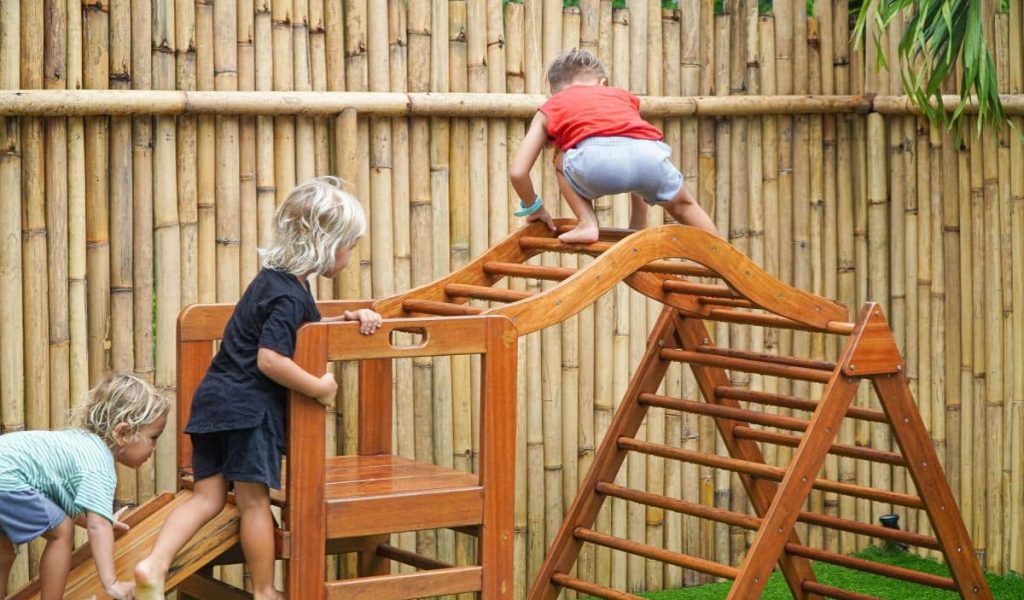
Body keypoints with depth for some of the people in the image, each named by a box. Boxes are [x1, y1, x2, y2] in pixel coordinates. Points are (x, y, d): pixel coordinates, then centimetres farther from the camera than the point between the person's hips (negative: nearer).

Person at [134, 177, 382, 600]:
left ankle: (154, 564, -8)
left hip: (216, 402, 9)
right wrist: (320, 388, -18)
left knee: (207, 496, 7)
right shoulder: (288, 296, -17)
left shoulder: (279, 280, 13)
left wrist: (347, 320, 12)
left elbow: (307, 330, 26)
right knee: (255, 501, 3)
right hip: (248, 409, -9)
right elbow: (269, 359, -26)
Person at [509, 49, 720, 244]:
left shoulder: (549, 110, 31)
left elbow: (517, 172, 23)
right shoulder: (621, 95, 39)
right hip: (650, 153, 3)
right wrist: (638, 228, 51)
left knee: (562, 163, 32)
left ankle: (587, 223, 13)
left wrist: (534, 208, 42)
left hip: (594, 155, -3)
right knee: (683, 204, 33)